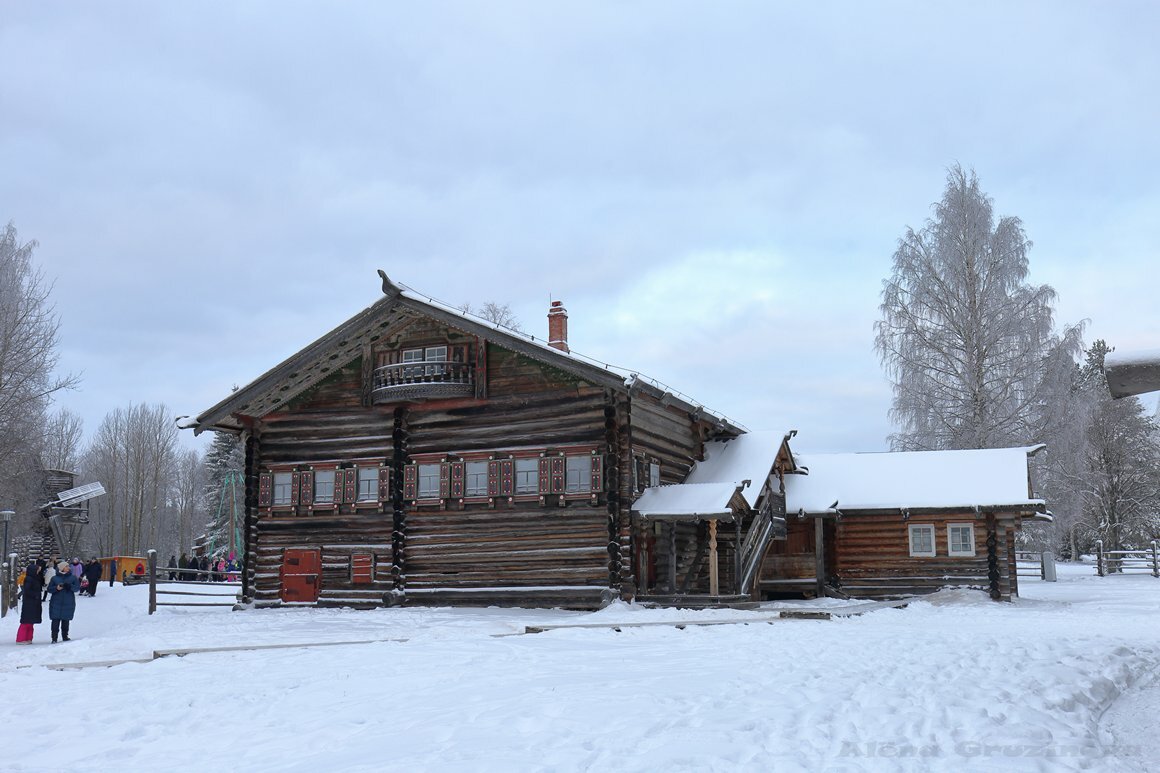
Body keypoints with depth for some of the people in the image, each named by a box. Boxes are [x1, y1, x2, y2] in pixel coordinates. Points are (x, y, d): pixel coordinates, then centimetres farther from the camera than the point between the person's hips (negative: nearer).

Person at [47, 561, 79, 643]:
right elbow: (49, 589, 2)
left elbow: (77, 586, 0)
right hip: (56, 603, -1)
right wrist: (56, 588, -17)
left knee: (66, 621, 7)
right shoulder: (54, 578, 4)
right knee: (55, 621, -7)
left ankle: (65, 636, 19)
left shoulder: (73, 577, 6)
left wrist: (70, 586, -18)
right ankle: (54, 638, -4)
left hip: (68, 603, 1)